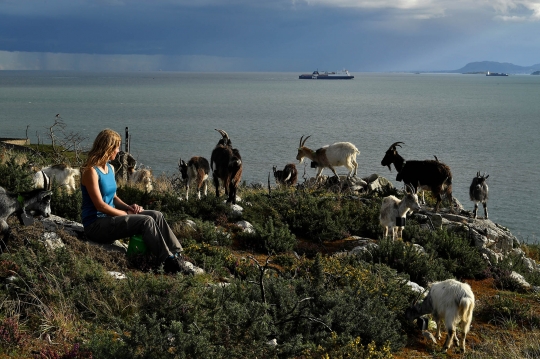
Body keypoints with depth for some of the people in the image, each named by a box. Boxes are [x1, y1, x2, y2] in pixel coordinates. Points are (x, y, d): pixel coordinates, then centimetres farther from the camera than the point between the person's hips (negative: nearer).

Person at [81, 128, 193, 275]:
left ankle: (177, 254, -14)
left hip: (110, 217, 9)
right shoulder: (91, 172, -15)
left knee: (156, 215, -8)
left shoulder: (110, 169, 13)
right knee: (146, 221, -24)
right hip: (96, 225, -9)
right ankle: (169, 262, -22)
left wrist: (128, 207, -1)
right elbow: (100, 205, -18)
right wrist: (126, 213, -12)